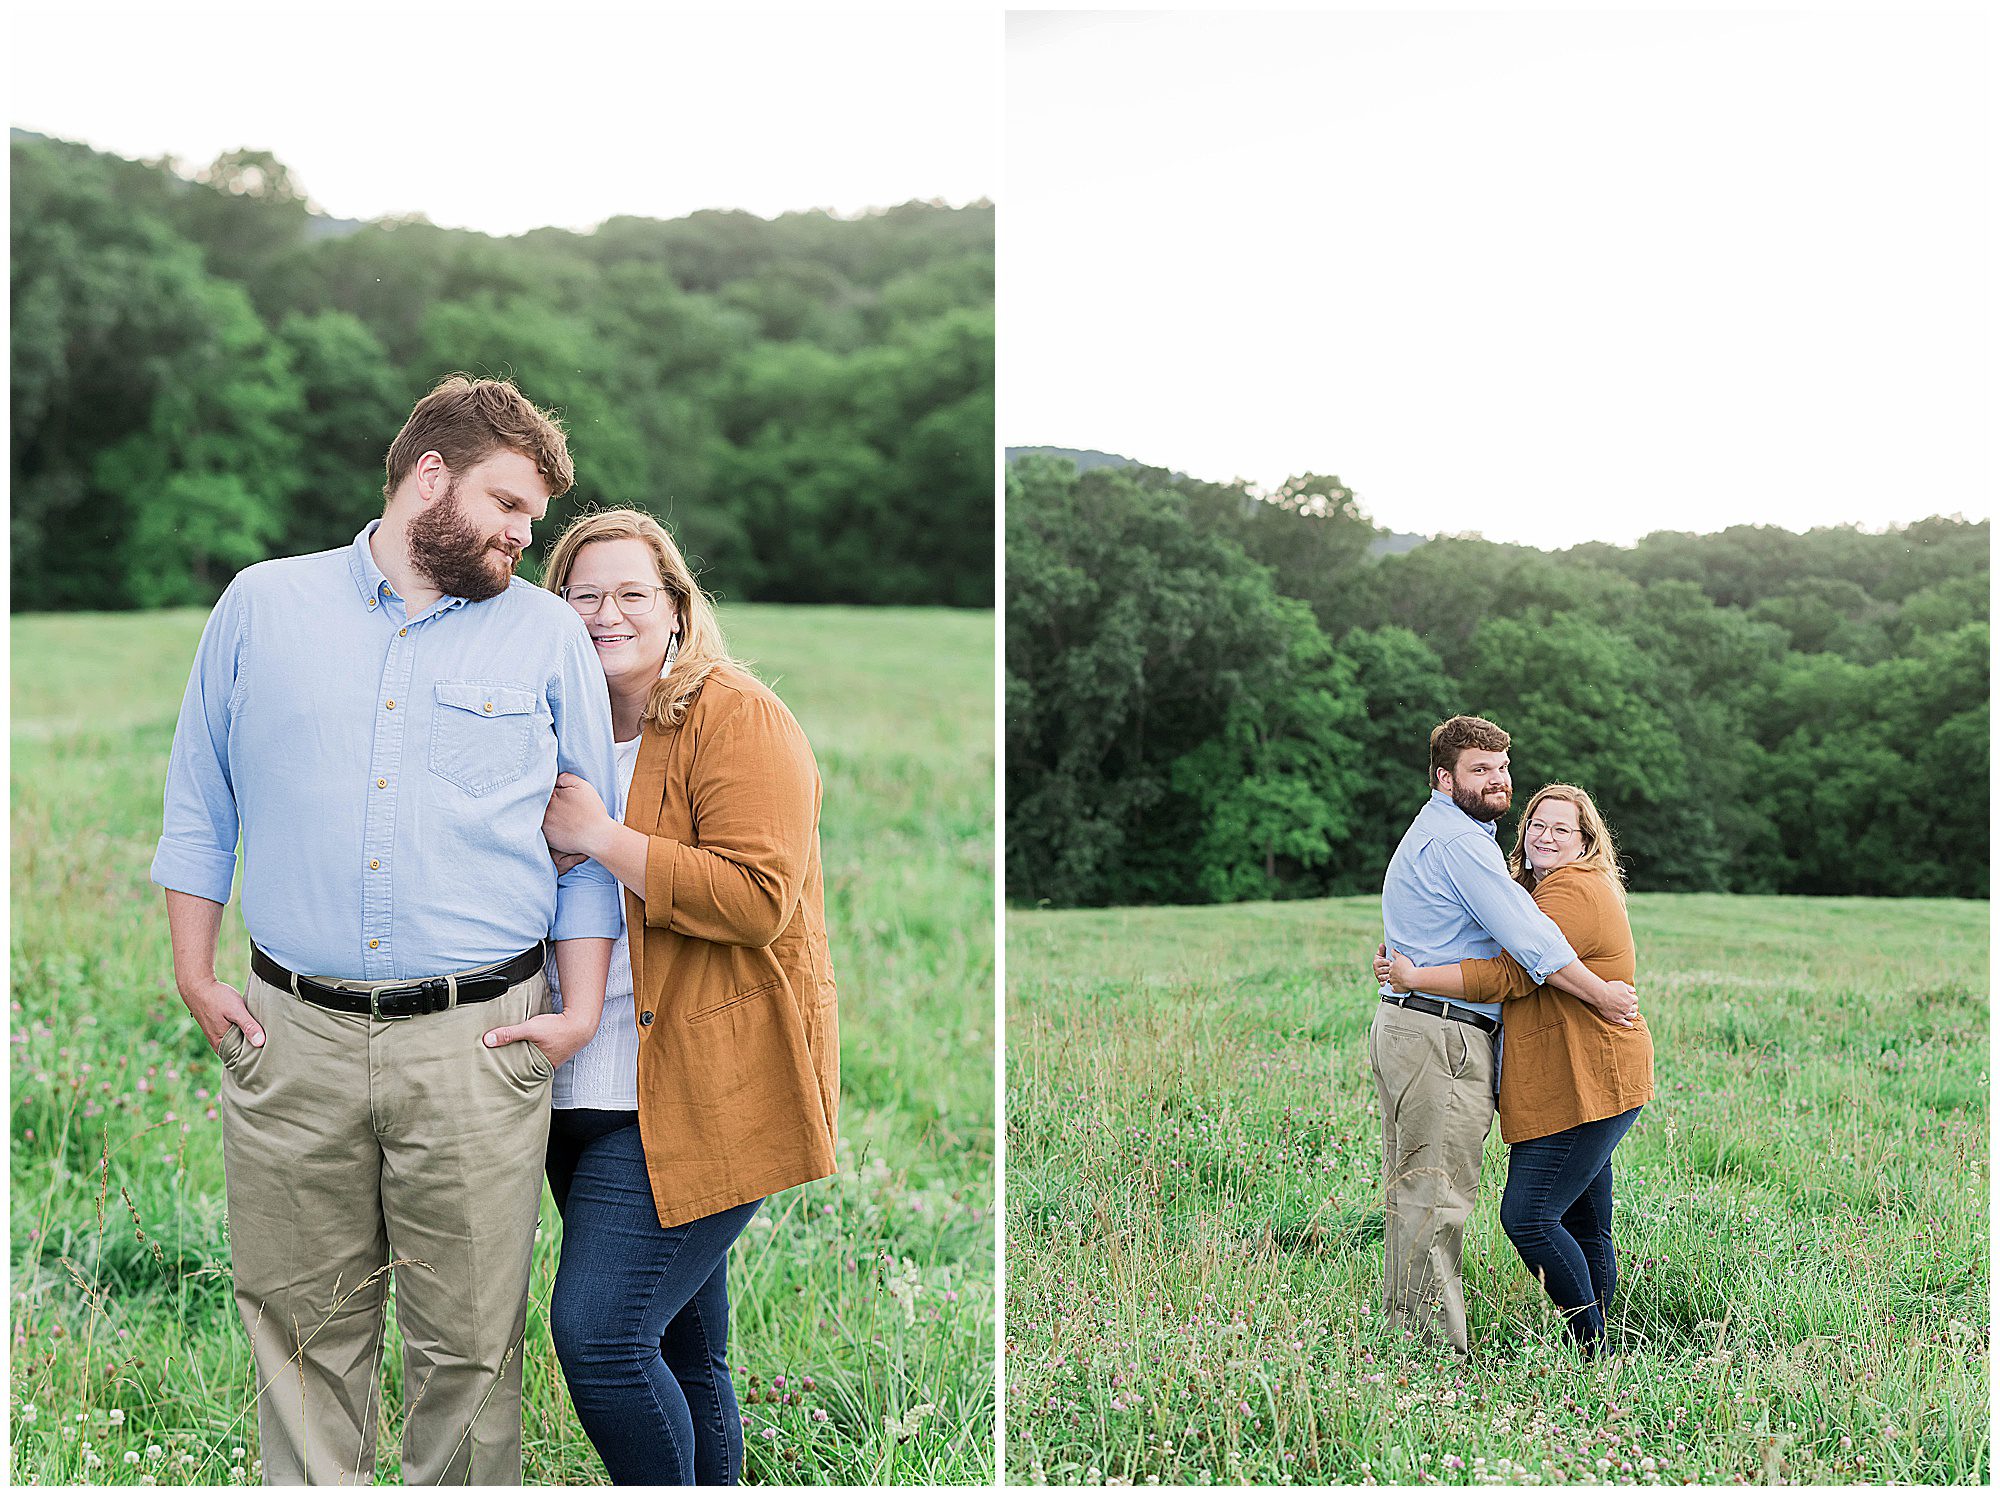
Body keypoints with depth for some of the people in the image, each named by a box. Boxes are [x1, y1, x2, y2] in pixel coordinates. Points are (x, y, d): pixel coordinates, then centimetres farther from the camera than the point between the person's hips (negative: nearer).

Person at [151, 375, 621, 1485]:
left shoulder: (549, 635, 8)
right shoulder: (261, 605, 9)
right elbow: (200, 809, 13)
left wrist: (581, 1012, 1)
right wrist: (195, 979, 6)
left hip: (476, 1044, 0)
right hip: (290, 1037, 1)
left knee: (468, 1348, 3)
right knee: (301, 1331, 8)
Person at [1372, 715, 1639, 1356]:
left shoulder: (1430, 834, 21)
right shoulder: (1459, 840, -13)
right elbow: (1526, 936, -17)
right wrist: (1603, 995, -11)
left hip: (1402, 1030, 11)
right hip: (1444, 1038, -11)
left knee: (1410, 1194, 12)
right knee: (1437, 1197, -8)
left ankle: (1402, 1324, 18)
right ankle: (1436, 1346, -5)